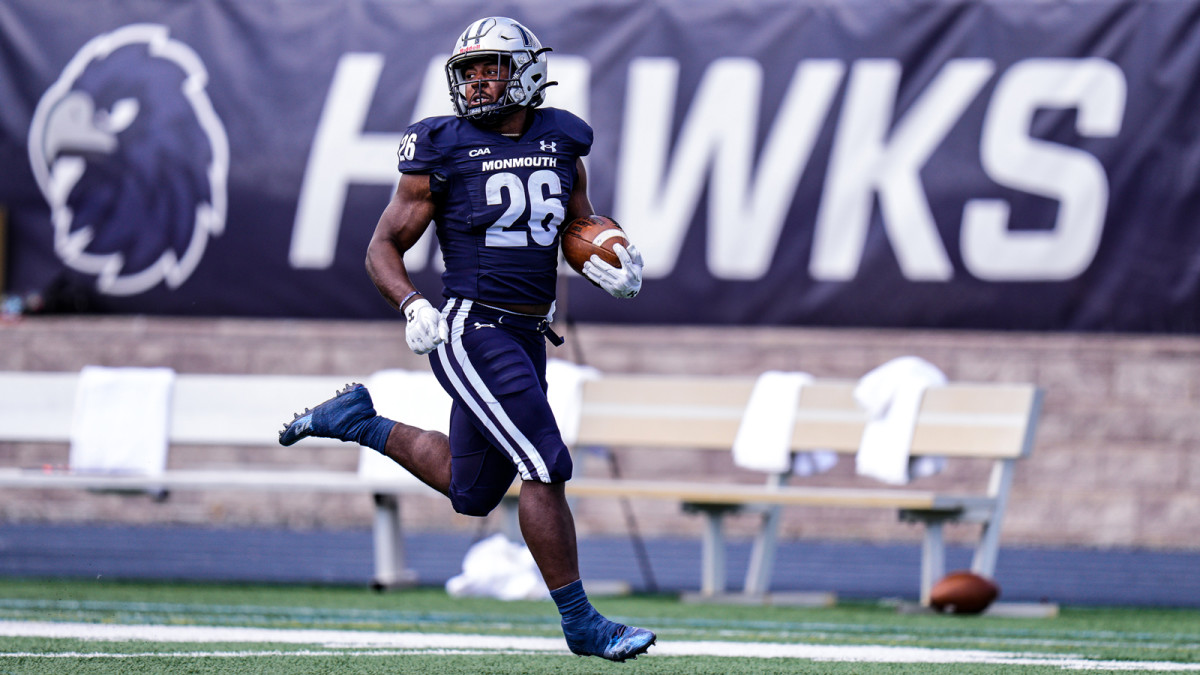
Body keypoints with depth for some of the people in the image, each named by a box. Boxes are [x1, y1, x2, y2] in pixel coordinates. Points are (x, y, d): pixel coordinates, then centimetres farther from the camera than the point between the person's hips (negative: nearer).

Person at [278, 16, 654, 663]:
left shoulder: (561, 145, 8)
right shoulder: (443, 151, -7)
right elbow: (383, 247, -1)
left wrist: (607, 264, -2)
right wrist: (413, 307, -19)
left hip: (525, 336, 7)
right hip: (471, 333, -7)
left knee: (471, 490, 17)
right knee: (545, 468, -14)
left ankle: (359, 421, 34)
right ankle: (580, 622, -5)